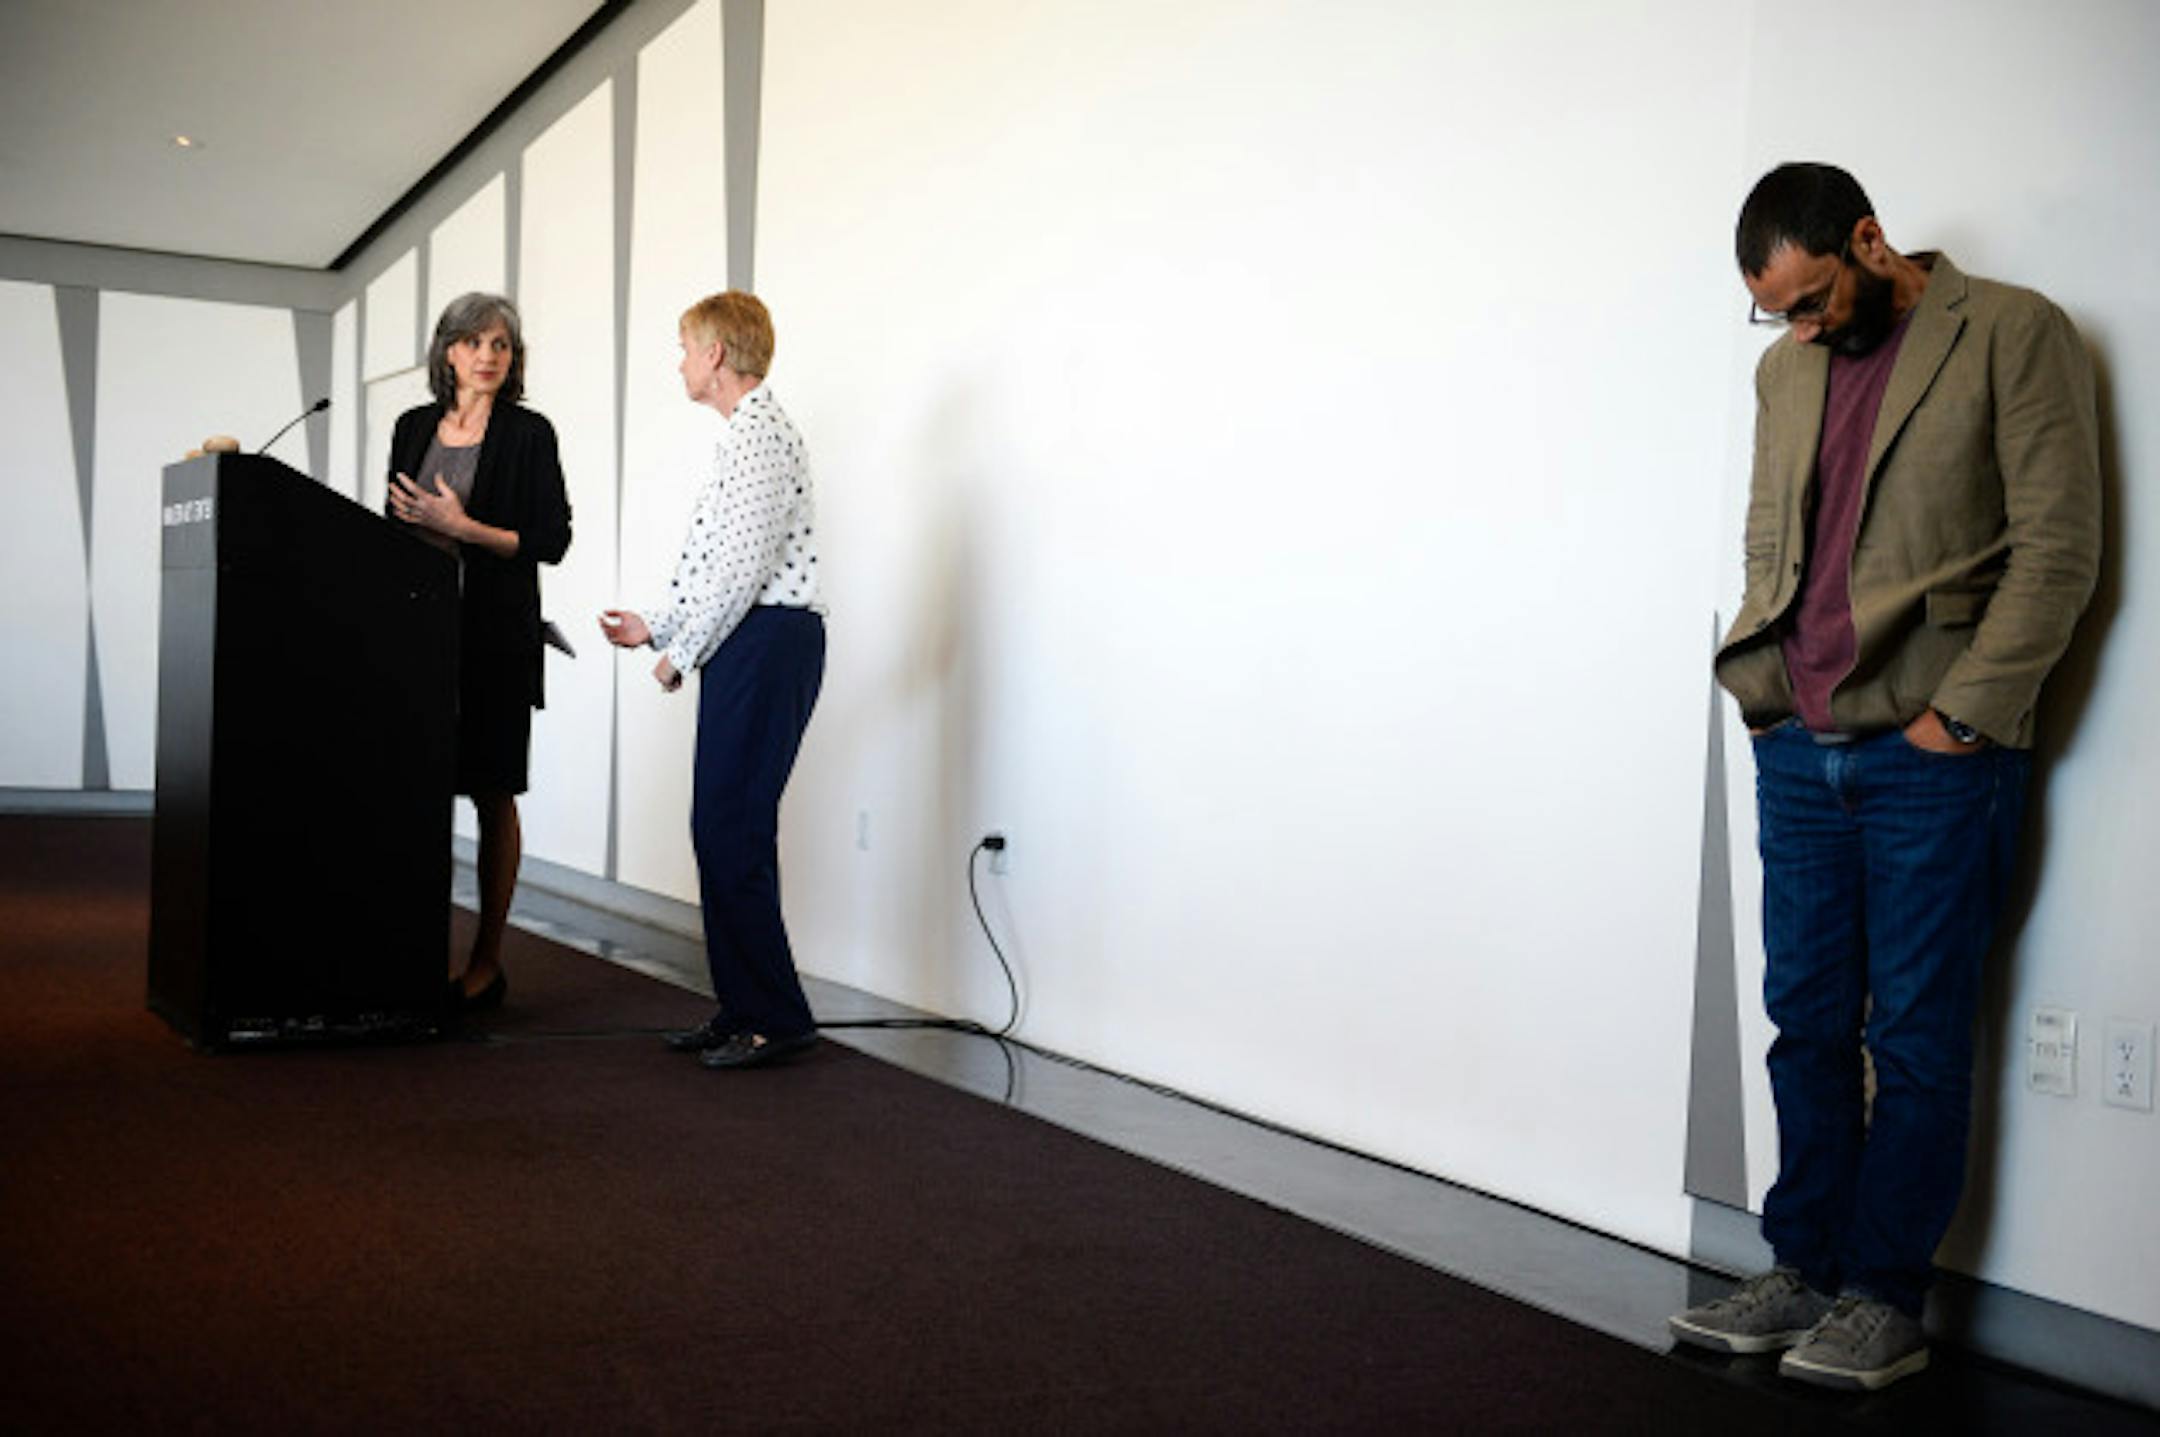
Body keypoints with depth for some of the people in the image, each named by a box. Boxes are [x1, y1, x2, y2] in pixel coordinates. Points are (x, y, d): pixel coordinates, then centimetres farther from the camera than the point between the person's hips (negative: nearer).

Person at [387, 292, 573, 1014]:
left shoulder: (529, 434, -1)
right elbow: (395, 520, 20)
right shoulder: (414, 427, 13)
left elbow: (552, 539, -6)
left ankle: (486, 963, 7)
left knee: (491, 793, 0)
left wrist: (463, 528, -14)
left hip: (495, 634, -4)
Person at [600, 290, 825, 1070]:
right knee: (723, 830, 11)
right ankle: (742, 1009, 17)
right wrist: (657, 626, 25)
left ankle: (775, 1017, -4)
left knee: (731, 832, -10)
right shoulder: (748, 432, 21)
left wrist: (683, 652, -10)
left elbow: (742, 565, -18)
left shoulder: (759, 432, -11)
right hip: (750, 646, 10)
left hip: (766, 642, -10)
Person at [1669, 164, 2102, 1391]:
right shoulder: (1786, 369, 16)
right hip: (1799, 748, 5)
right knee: (1807, 1021, 8)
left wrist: (1962, 712, -11)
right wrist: (1769, 679, 7)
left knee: (1914, 1033, 1)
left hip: (1933, 751, -5)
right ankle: (1804, 1270, 19)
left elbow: (2058, 549, -8)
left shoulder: (2014, 334, -3)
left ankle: (1886, 1297, 11)